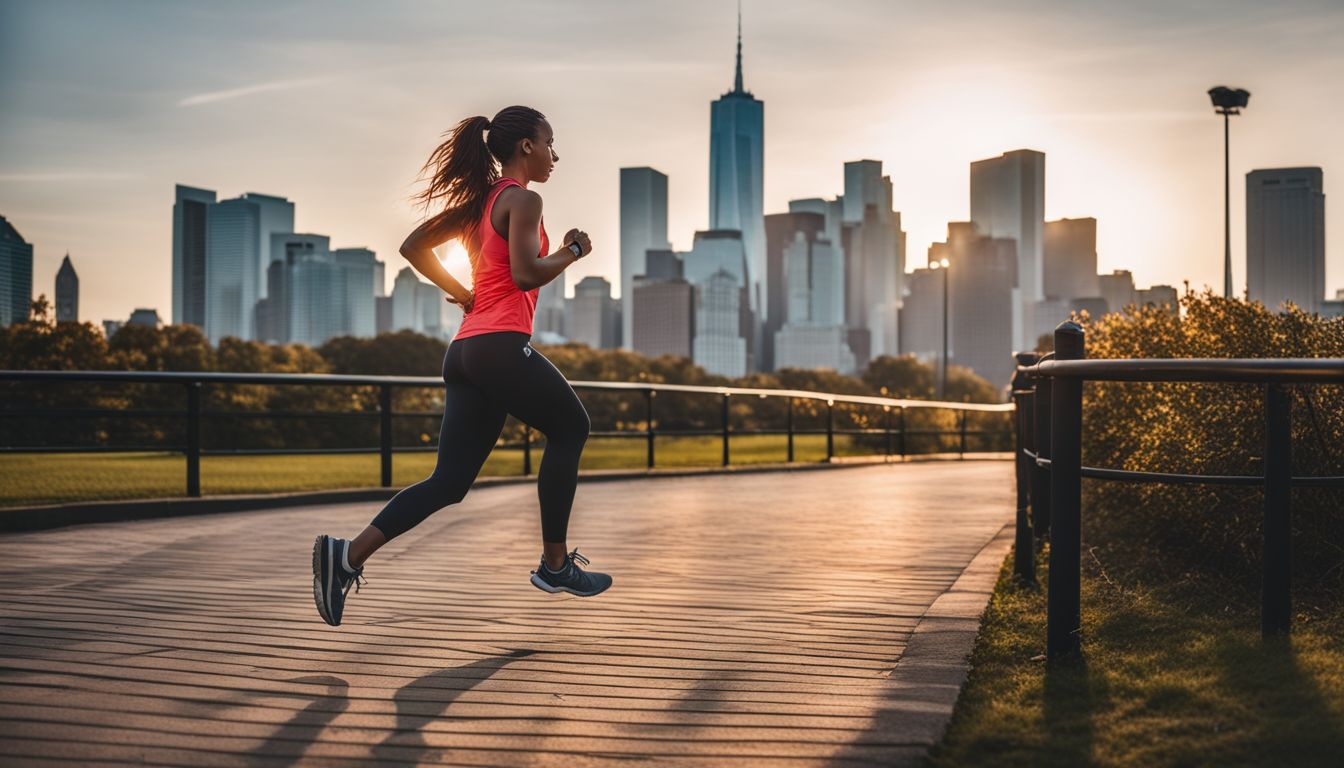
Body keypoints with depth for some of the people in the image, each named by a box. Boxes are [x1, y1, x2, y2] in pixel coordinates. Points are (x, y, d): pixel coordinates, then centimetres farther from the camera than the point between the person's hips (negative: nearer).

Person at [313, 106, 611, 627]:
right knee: (570, 429, 12)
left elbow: (414, 247, 21)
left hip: (465, 350, 8)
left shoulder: (479, 200, 21)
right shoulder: (522, 199, -4)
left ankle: (349, 554, -8)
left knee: (450, 481, 5)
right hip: (502, 345, -8)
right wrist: (573, 251, -1)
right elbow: (527, 274, -17)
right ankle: (555, 564, 14)